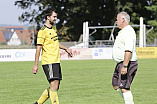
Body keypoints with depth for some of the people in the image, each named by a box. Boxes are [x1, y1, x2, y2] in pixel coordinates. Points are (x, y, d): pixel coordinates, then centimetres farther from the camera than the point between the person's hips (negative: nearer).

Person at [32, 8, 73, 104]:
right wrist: (36, 65, -14)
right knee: (54, 86, -14)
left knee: (55, 87, 9)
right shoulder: (43, 31, -10)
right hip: (48, 62, -9)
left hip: (56, 61, 9)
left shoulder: (54, 28, 17)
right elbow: (39, 48, -12)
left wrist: (66, 49, 25)